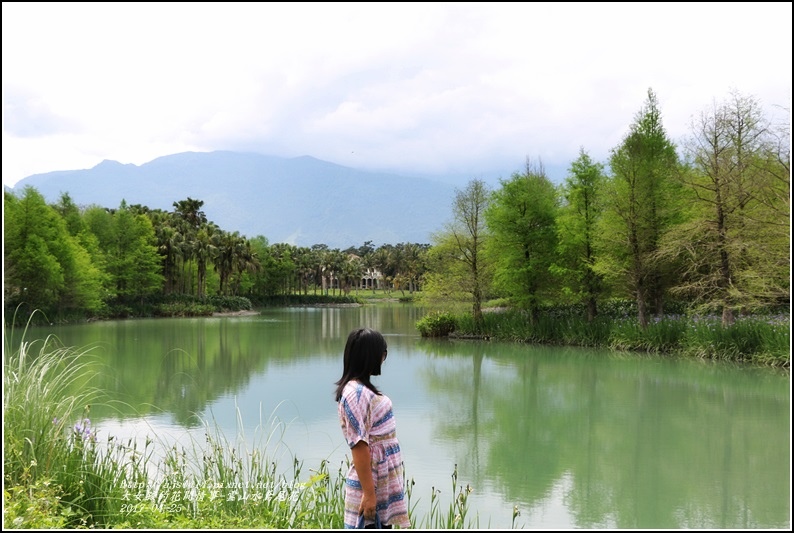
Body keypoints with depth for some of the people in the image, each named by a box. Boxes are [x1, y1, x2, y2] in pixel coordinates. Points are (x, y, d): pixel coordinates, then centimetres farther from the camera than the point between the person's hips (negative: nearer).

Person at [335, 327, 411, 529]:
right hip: (371, 485, -10)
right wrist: (368, 492, -22)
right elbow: (359, 446, -22)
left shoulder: (364, 389, 11)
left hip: (383, 483, 10)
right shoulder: (356, 393, -19)